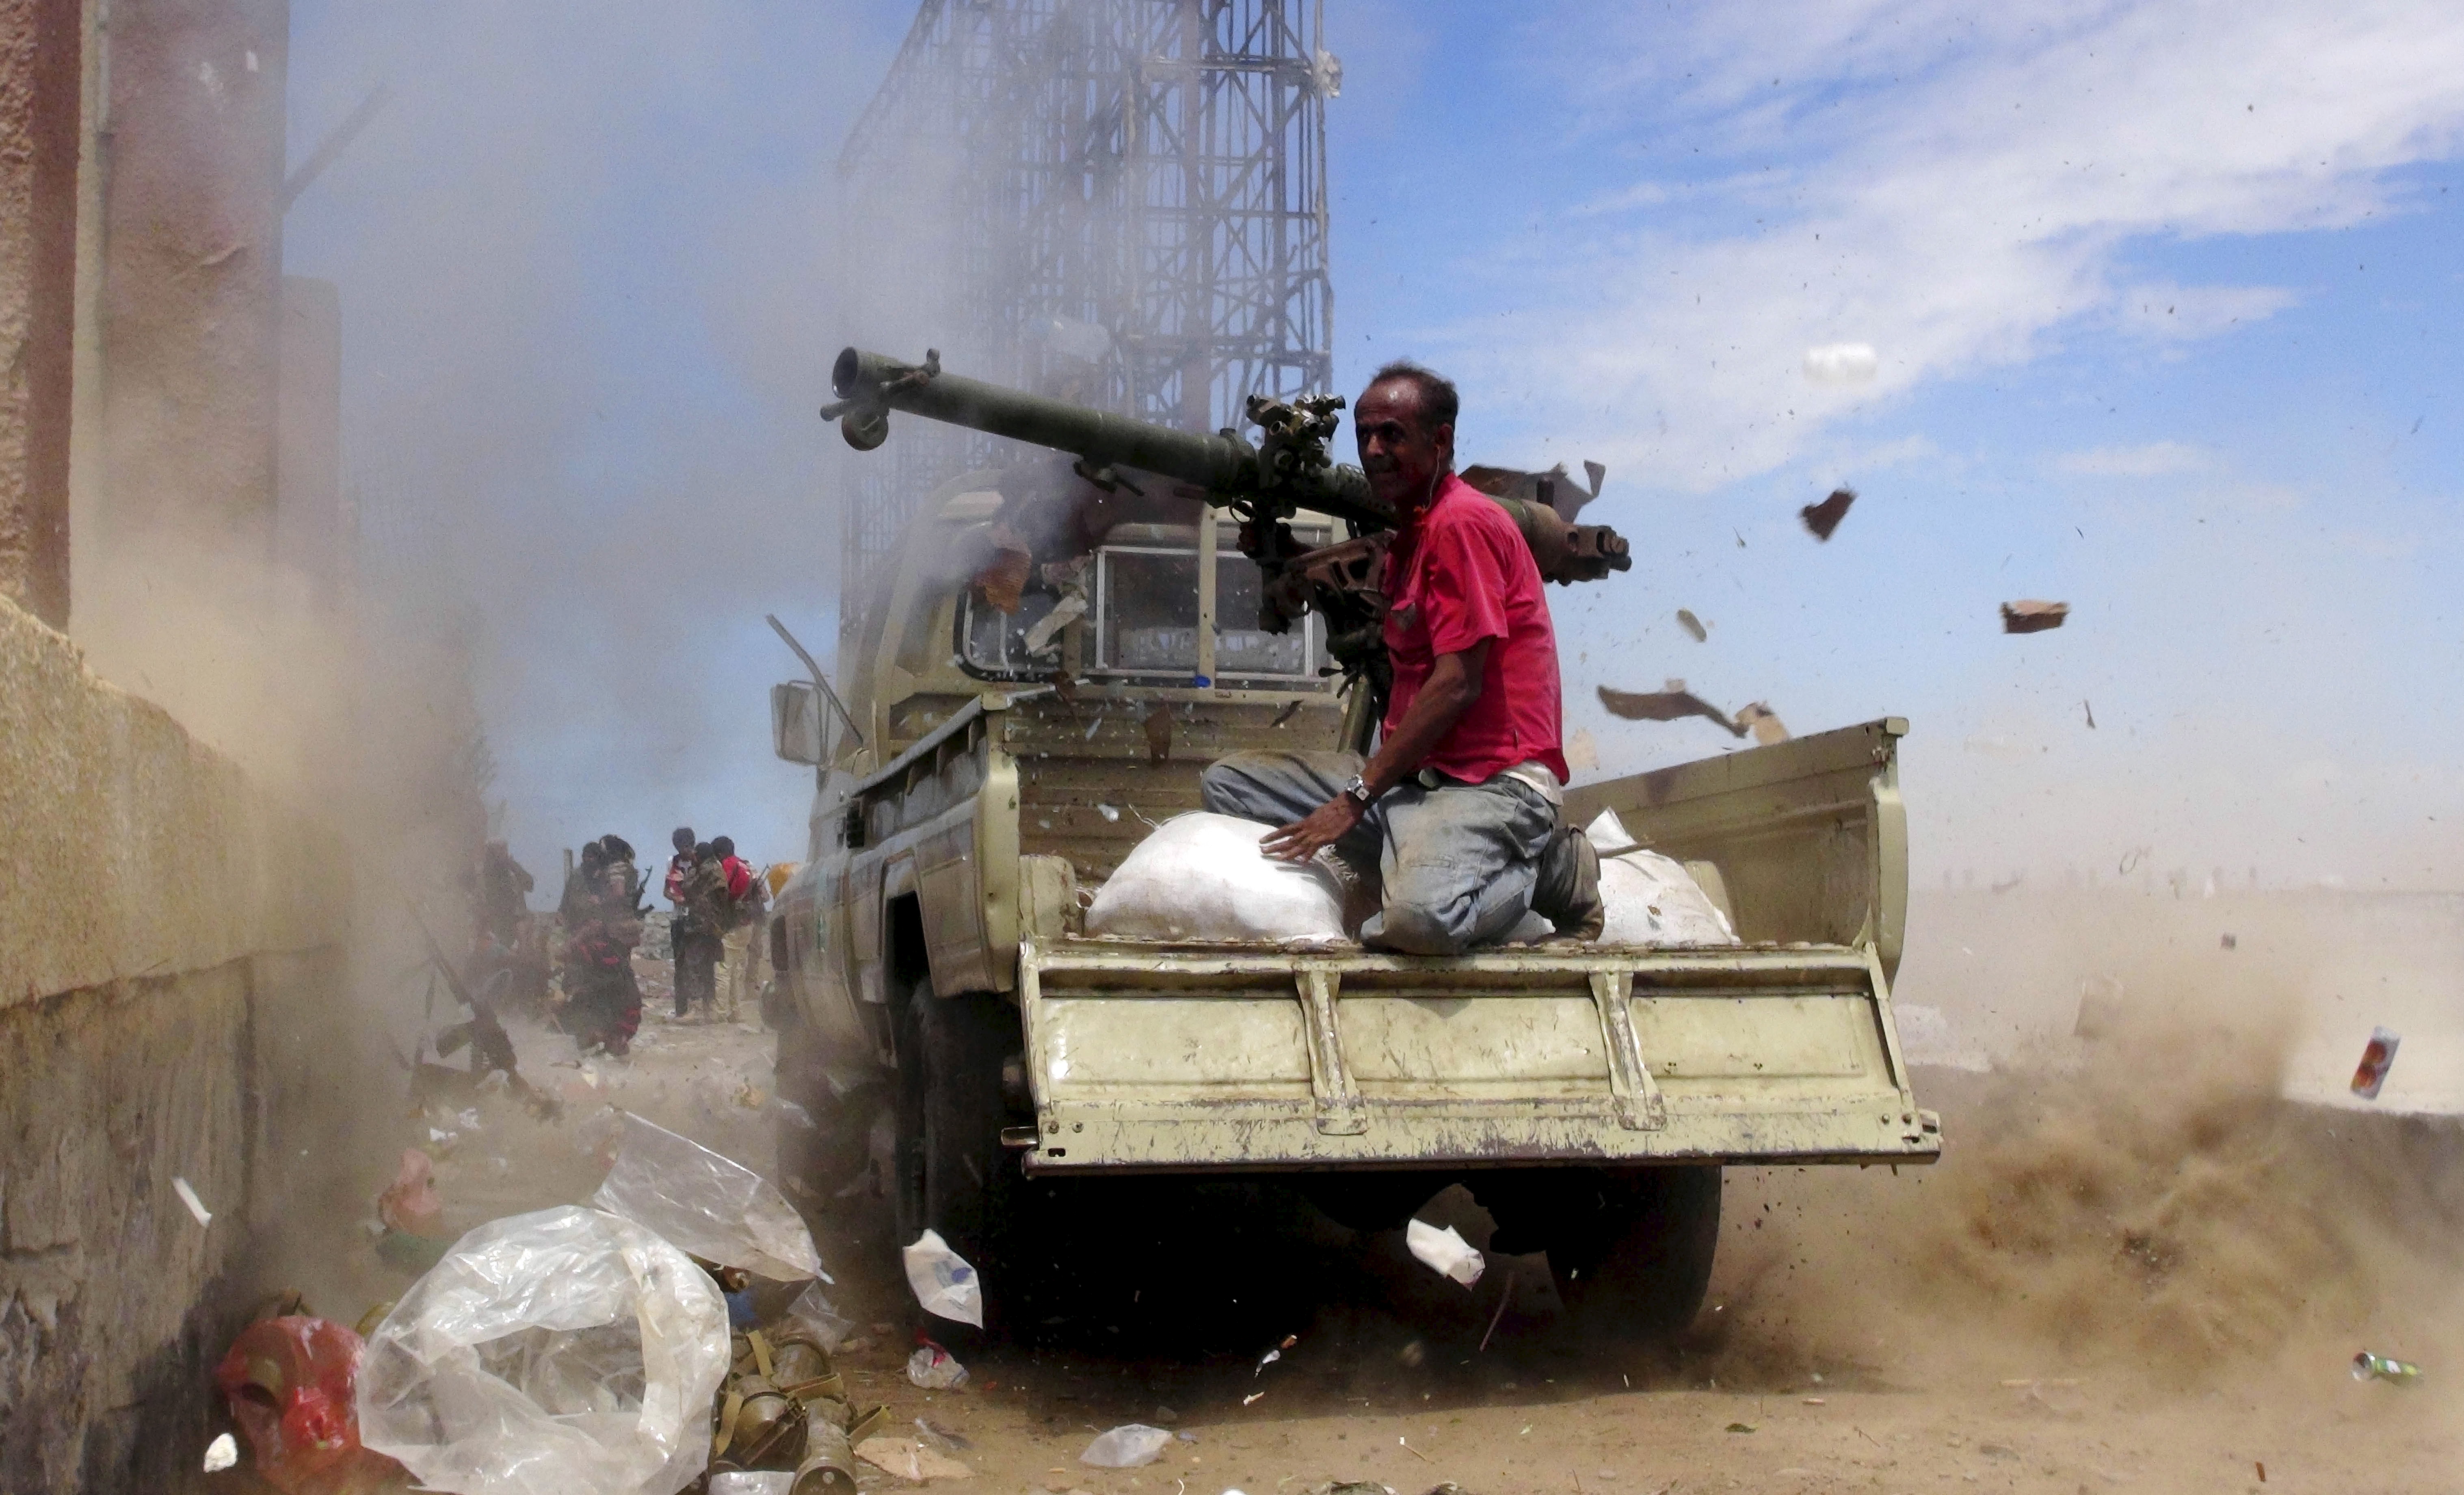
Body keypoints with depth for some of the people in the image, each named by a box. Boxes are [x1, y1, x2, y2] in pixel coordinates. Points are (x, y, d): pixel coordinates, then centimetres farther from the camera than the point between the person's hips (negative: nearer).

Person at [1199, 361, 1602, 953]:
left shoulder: (1461, 522, -11)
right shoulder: (1410, 531, 20)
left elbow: (1458, 684, -18)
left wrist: (1357, 797, -17)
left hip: (1491, 779, -10)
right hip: (1415, 772, 10)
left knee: (1418, 918, -37)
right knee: (1227, 780, 5)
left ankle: (1548, 867, -4)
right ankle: (1419, 865, -4)